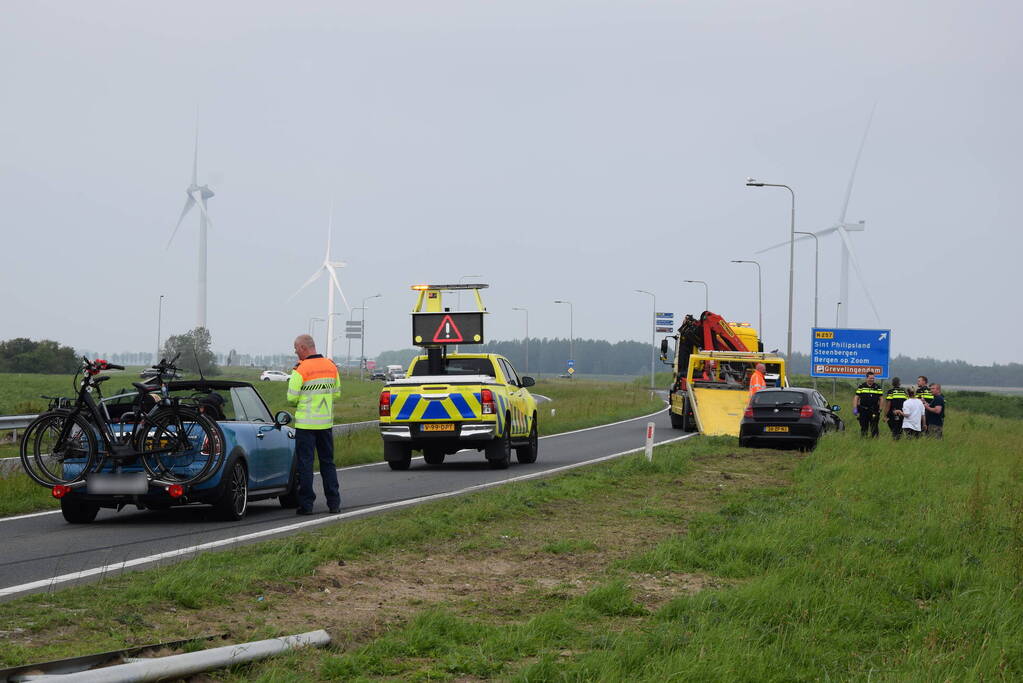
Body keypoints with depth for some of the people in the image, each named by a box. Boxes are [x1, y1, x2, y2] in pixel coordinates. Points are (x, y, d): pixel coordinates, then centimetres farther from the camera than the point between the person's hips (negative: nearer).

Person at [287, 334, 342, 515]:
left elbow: (292, 398, -14)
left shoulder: (301, 370, -14)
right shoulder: (331, 366, 5)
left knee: (305, 464, 1)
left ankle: (306, 504, 1)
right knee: (327, 462, 14)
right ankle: (334, 502, 14)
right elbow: (337, 393, 12)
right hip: (326, 422, 5)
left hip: (306, 423, -5)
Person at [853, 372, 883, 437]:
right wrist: (855, 408, -2)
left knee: (874, 427, -8)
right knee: (863, 427, 7)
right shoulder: (861, 387, 6)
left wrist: (880, 409, -2)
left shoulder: (878, 387, 6)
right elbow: (856, 397, 6)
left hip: (874, 411, -1)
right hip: (863, 410, 1)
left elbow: (880, 399, 7)